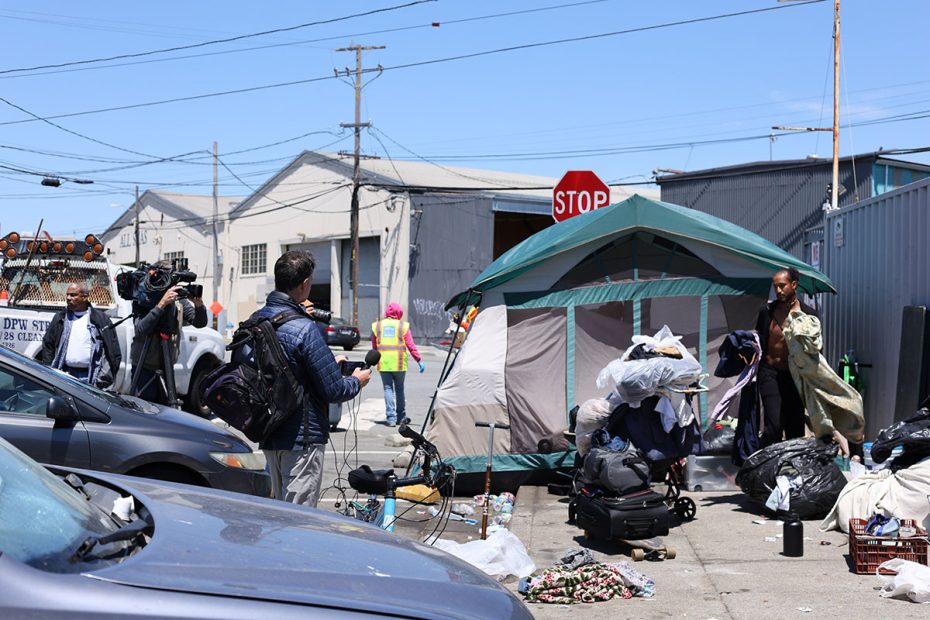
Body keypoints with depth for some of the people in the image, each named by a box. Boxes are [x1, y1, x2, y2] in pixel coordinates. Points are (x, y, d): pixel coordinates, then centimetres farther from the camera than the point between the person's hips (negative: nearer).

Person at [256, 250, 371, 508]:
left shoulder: (256, 320, 3)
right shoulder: (304, 329, -22)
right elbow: (333, 390, -18)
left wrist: (330, 364, 20)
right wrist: (357, 381, 3)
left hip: (268, 436, 8)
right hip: (302, 438, -8)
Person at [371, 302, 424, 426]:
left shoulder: (376, 326, 7)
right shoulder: (403, 326, 2)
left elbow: (374, 347, 12)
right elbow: (411, 346, -3)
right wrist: (419, 360, 1)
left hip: (383, 363, 1)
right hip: (399, 364, -1)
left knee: (388, 389, 3)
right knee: (399, 389, 13)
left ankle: (391, 417, -6)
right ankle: (401, 416, 20)